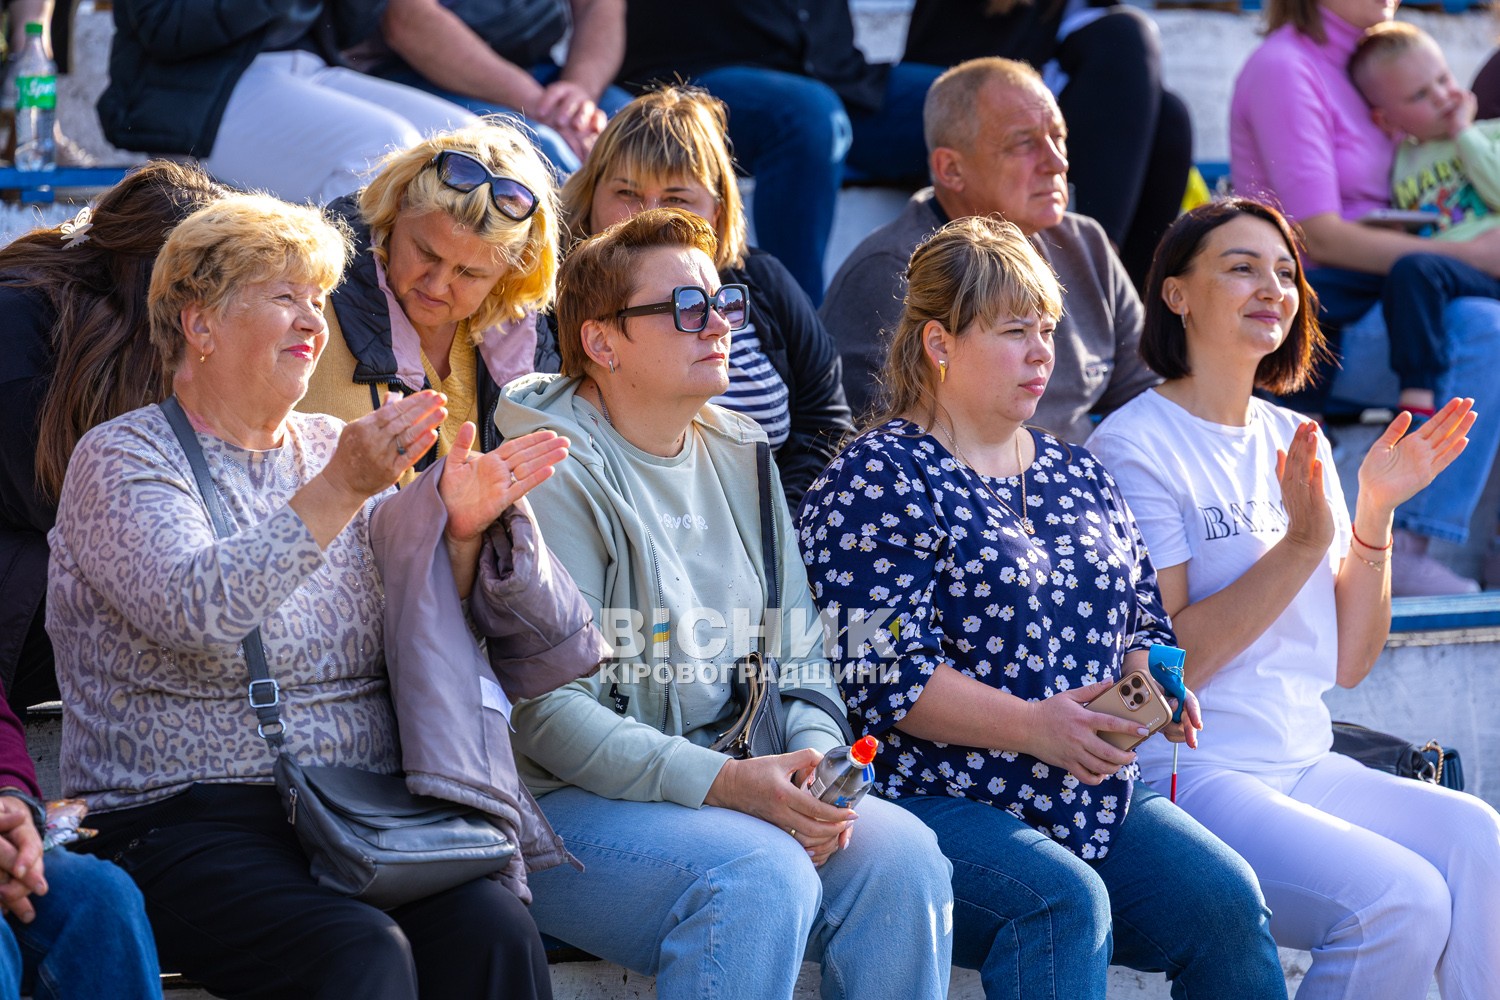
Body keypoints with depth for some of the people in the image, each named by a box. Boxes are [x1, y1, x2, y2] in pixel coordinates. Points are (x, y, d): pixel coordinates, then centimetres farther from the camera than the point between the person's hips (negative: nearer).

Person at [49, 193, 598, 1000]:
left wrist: (459, 529, -4)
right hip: (186, 829, -5)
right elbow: (196, 608, -19)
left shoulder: (331, 448, 18)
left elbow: (421, 643, 13)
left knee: (494, 929, -26)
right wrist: (341, 489, -23)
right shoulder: (120, 459, 1)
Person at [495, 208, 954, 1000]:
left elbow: (797, 655, 13)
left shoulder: (739, 457, 13)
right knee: (761, 876, -33)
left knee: (900, 854, -18)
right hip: (569, 805, -7)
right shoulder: (557, 477, -11)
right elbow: (549, 711, -18)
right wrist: (724, 784, -25)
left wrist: (815, 757, -9)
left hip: (729, 781, 7)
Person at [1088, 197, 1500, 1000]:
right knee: (1400, 900, -27)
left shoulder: (1296, 442, 16)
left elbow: (1347, 662, 14)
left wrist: (1375, 517, 1)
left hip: (1305, 768, 6)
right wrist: (1302, 543, -17)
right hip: (1189, 777, -6)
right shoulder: (1133, 447, -5)